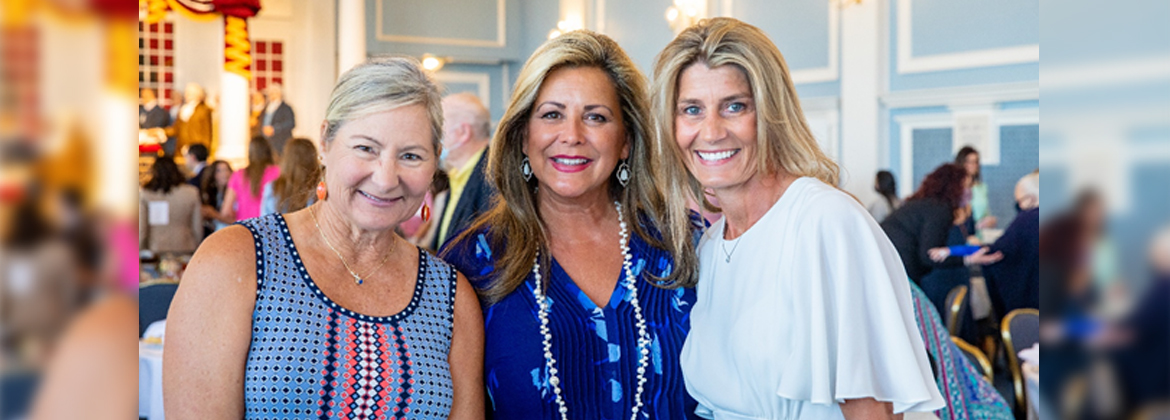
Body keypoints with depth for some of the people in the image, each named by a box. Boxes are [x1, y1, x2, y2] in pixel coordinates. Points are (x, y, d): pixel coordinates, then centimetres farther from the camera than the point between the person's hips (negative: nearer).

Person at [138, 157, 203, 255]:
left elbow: (141, 229, -1)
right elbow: (198, 227, 4)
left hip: (155, 250, -1)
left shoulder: (144, 195, -3)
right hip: (184, 250, 1)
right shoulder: (192, 193, -1)